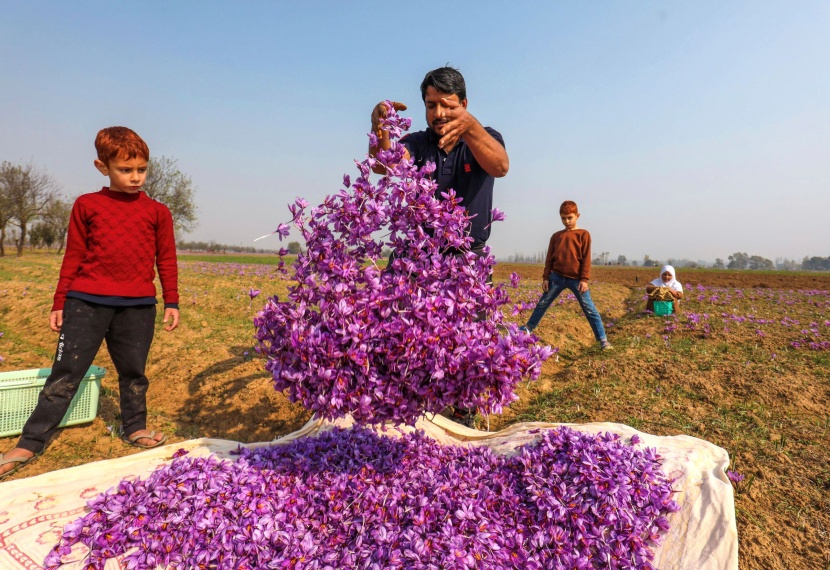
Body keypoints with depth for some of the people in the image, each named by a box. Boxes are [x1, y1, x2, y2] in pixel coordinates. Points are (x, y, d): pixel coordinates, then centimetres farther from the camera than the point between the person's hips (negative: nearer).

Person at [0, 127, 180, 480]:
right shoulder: (87, 205, 6)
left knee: (133, 371, 11)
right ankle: (29, 444, 13)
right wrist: (59, 303, 8)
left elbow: (166, 260, 9)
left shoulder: (157, 212, 6)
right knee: (65, 372, 2)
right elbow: (73, 258, 8)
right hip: (86, 302, 0)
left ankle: (134, 427, 30)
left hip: (138, 306, 1)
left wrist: (172, 302, 6)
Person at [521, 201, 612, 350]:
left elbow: (586, 258, -4)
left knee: (589, 309, -3)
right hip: (557, 277, 3)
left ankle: (602, 339, 2)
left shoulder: (583, 234, 1)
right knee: (542, 304, 11)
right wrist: (546, 278, 5)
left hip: (576, 279, -3)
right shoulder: (556, 236, 10)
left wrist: (584, 279, -10)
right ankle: (528, 328, 26)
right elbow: (549, 259, 11)